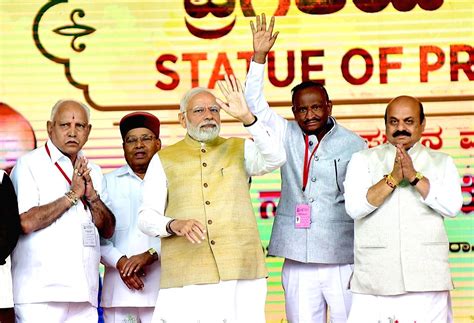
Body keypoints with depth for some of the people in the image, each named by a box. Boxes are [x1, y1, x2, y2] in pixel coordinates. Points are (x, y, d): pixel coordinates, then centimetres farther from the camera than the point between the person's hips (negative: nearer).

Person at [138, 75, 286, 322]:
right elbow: (146, 218, 6)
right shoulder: (164, 160, 12)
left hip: (242, 274, 1)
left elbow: (275, 159, -7)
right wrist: (174, 225, -16)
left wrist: (246, 117, -17)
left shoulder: (240, 150, 15)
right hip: (186, 278, -1)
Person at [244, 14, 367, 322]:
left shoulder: (353, 144, 1)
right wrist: (259, 57, -9)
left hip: (343, 260, -2)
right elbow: (256, 105, 2)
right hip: (299, 261, 2)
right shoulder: (288, 137, 9)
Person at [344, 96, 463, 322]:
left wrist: (414, 176, -12)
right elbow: (354, 207, -6)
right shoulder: (363, 160, 8)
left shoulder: (442, 163, 12)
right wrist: (392, 178, -13)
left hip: (427, 277, 1)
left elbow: (452, 206, -4)